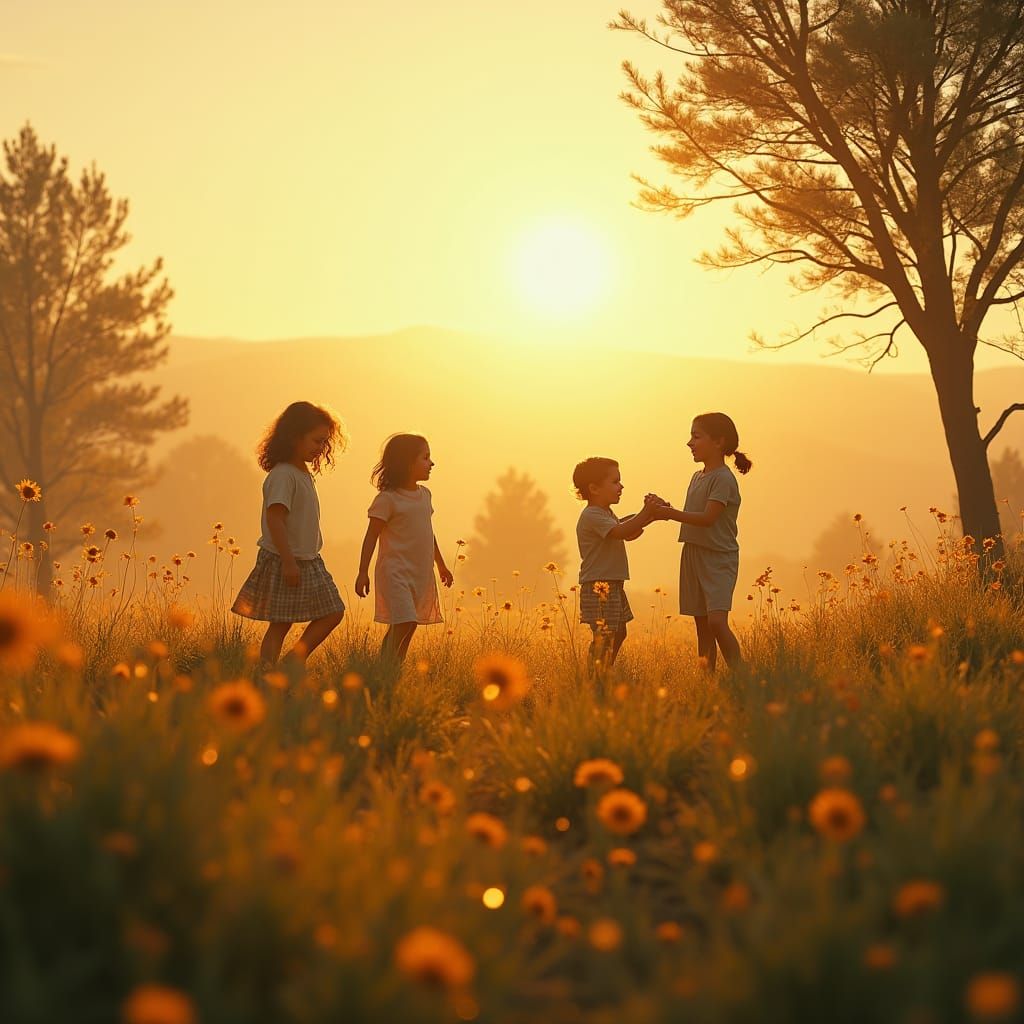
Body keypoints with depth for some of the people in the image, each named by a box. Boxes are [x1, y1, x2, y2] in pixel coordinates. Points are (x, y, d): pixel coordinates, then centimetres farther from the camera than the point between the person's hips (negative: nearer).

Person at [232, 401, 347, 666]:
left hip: (309, 562, 9)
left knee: (332, 612, 8)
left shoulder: (304, 473, 12)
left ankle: (294, 661, 12)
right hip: (284, 563, -9)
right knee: (280, 624, -4)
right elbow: (275, 520, -24)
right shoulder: (282, 475, -18)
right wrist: (289, 562, -27)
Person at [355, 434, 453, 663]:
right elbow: (371, 536, -9)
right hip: (397, 572, -8)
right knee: (403, 624, -17)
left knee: (409, 626, 9)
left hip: (422, 574, 8)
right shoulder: (387, 499, -11)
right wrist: (363, 572, -13)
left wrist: (441, 565, 30)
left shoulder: (424, 495, 12)